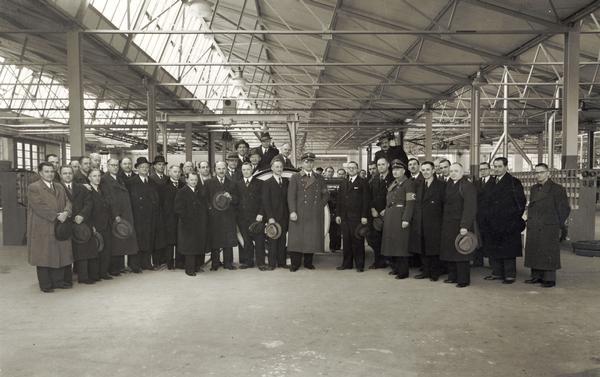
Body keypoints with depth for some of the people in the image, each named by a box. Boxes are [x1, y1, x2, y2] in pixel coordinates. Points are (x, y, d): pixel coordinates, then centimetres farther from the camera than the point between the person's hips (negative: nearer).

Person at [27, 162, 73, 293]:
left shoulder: (59, 187, 16)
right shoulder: (33, 187, -5)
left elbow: (67, 202, 9)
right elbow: (39, 207, -15)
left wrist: (65, 213, -13)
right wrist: (56, 216, -17)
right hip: (42, 229, -6)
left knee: (59, 255, 8)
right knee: (44, 256, 1)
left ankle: (58, 281, 18)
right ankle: (45, 284, 9)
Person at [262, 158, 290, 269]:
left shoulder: (286, 182, 12)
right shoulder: (267, 183, -2)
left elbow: (288, 199, 11)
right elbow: (266, 201, -6)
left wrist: (289, 214, 2)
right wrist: (270, 217, -13)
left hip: (284, 217, 4)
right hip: (273, 217, -4)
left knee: (282, 240, 7)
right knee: (273, 241, 0)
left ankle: (282, 262, 14)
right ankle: (272, 263, 7)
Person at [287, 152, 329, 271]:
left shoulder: (319, 178, 15)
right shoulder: (295, 177, 5)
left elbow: (325, 194, 20)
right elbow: (291, 196, -3)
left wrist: (321, 205, 5)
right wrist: (292, 211, -13)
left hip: (315, 215, 3)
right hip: (299, 214, -3)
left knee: (312, 238, 3)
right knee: (297, 238, -2)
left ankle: (308, 262, 14)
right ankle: (295, 263, 6)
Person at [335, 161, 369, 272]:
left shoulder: (363, 182, 0)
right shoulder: (343, 184, 18)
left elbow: (366, 200, -6)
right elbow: (339, 200, 18)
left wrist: (364, 216, -12)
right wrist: (338, 214, 9)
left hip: (357, 217, -5)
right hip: (345, 217, 5)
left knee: (358, 241, -2)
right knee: (346, 241, 7)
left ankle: (359, 265, 6)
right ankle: (347, 263, 15)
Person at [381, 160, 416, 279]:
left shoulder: (408, 183, -8)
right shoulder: (392, 184, 18)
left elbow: (410, 203, -14)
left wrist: (406, 219, -20)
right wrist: (385, 211, 9)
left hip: (400, 217, -8)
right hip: (389, 217, 8)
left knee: (401, 244, -4)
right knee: (391, 242, 12)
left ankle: (403, 271, 4)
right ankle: (395, 268, 24)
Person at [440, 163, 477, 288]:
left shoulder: (467, 186, -11)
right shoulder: (448, 185, 11)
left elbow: (470, 209, -17)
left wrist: (465, 226, -23)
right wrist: (443, 222, 6)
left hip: (460, 225, -7)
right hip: (448, 225, 7)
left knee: (460, 253, -1)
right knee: (449, 251, 12)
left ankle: (464, 280, 9)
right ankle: (453, 276, 23)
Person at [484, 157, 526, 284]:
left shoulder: (513, 182, -8)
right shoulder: (492, 182, 12)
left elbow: (521, 202, -9)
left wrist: (516, 217, -8)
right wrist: (489, 218, 12)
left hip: (508, 223, -7)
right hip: (494, 223, 7)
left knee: (508, 249, -2)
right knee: (494, 249, 10)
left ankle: (510, 275, 6)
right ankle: (497, 273, 20)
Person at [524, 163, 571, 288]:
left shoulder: (557, 189, -4)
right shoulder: (534, 189, 16)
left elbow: (564, 209, -3)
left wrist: (557, 225, -1)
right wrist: (530, 221, 14)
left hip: (549, 228, -6)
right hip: (533, 228, 7)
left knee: (549, 253, -4)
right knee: (534, 252, 8)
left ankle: (549, 279, 2)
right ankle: (536, 276, 17)